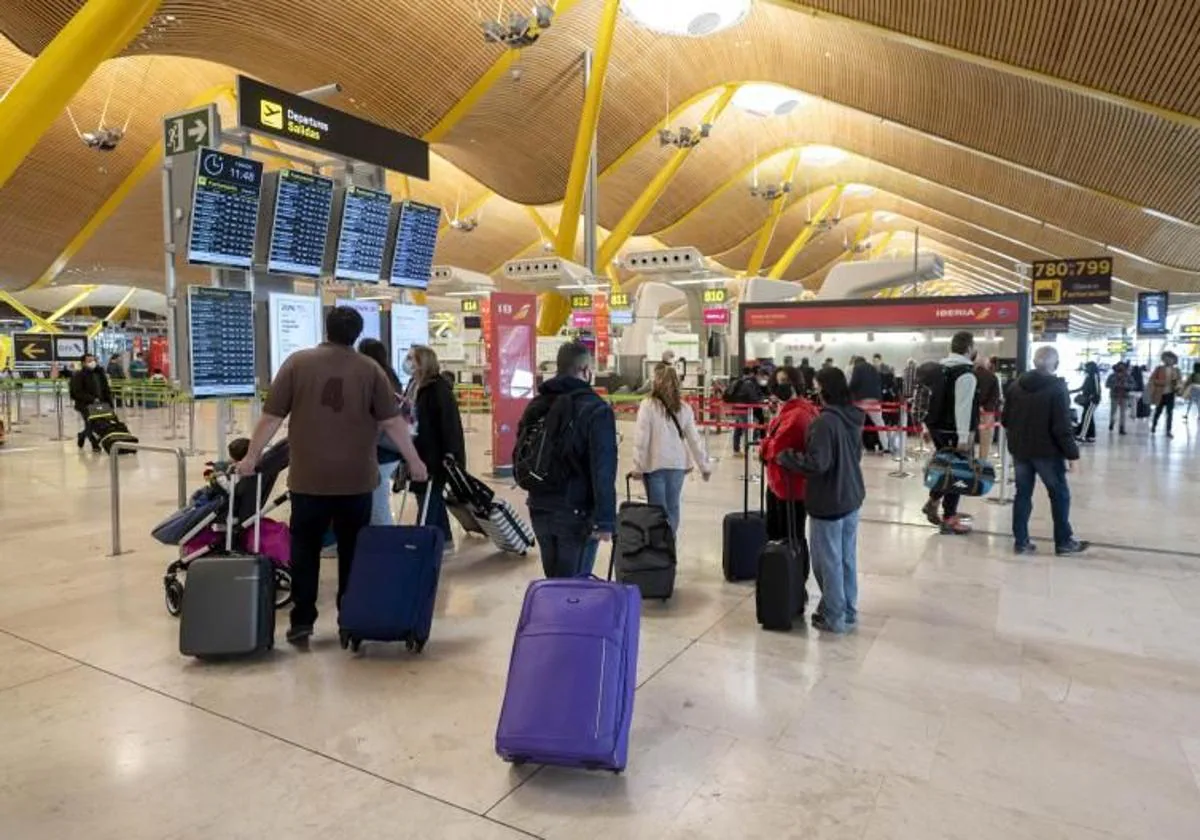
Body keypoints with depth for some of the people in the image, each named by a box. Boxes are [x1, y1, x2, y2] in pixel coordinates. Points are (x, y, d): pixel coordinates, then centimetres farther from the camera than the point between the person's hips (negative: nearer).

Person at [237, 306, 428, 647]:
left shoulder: (297, 363, 0)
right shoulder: (370, 369, 0)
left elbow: (272, 416, 0)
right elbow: (392, 421, -1)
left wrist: (251, 457, 11)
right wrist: (414, 461, 8)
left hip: (308, 477, 0)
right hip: (356, 478, 0)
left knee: (305, 549, 12)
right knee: (353, 551, 10)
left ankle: (302, 621, 13)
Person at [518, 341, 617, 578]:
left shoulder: (536, 405, 9)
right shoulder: (595, 409, -13)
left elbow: (520, 456, 16)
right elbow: (603, 471, -19)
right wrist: (605, 519, -19)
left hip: (539, 510, 7)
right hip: (576, 512, -6)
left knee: (553, 580, 18)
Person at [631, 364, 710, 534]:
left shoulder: (648, 405, -11)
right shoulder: (684, 408, 1)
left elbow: (641, 439, -12)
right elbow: (694, 439, 4)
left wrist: (637, 466, -5)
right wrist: (704, 466, 11)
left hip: (654, 464, -3)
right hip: (678, 464, 3)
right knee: (673, 507, 14)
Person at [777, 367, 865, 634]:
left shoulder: (825, 421, -24)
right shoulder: (853, 417, 4)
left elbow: (817, 463, -26)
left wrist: (785, 457, -14)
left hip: (828, 502, -8)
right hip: (851, 497, 9)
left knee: (828, 561, 6)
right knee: (848, 558, 18)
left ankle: (835, 618, 17)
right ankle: (848, 612, 30)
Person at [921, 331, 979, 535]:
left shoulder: (940, 368, 12)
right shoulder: (966, 373, -16)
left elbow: (933, 399, 18)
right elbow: (963, 407, -23)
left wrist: (929, 426, 23)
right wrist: (964, 437, -24)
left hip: (937, 428, 8)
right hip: (953, 431, -8)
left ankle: (932, 502, 23)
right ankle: (949, 519, 5)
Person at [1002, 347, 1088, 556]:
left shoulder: (1015, 386, 4)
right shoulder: (1057, 388, -13)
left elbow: (1005, 420, 8)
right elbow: (1062, 428, -17)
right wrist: (1073, 453, -9)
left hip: (1020, 450, 5)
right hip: (1047, 452, -5)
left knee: (1023, 494, 11)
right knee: (1060, 495, 10)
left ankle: (1021, 541, 12)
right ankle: (1063, 542, 17)